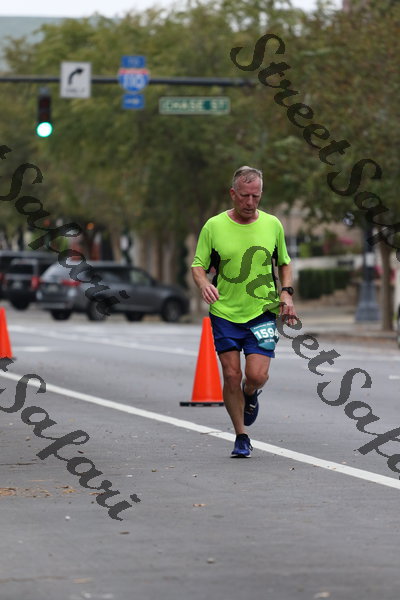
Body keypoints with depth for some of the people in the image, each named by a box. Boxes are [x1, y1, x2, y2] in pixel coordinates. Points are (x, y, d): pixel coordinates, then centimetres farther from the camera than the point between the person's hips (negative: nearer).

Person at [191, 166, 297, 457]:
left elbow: (284, 263, 17)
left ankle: (250, 394, 26)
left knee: (256, 375, -12)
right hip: (225, 312, 0)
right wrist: (204, 283, -18)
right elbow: (198, 265, 4)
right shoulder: (214, 226, -1)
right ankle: (241, 438, 14)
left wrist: (286, 293, 0)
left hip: (262, 312, 0)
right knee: (231, 376, -2)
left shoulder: (273, 225, 4)